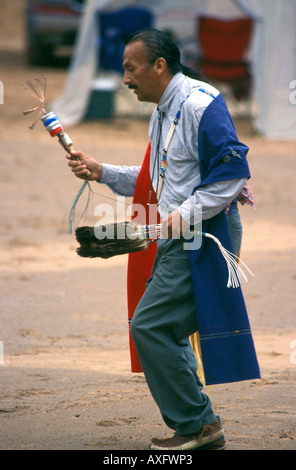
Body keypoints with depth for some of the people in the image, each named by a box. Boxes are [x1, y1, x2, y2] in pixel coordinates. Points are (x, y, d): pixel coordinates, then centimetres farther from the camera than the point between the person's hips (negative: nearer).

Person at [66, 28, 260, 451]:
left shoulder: (200, 105, -15)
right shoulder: (163, 113, 17)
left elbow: (232, 173, -20)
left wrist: (185, 214, -23)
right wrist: (103, 173, 16)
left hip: (196, 241, -10)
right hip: (175, 241, 10)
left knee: (149, 325, -12)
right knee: (165, 331, 11)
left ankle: (195, 423, -4)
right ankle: (202, 428, 17)